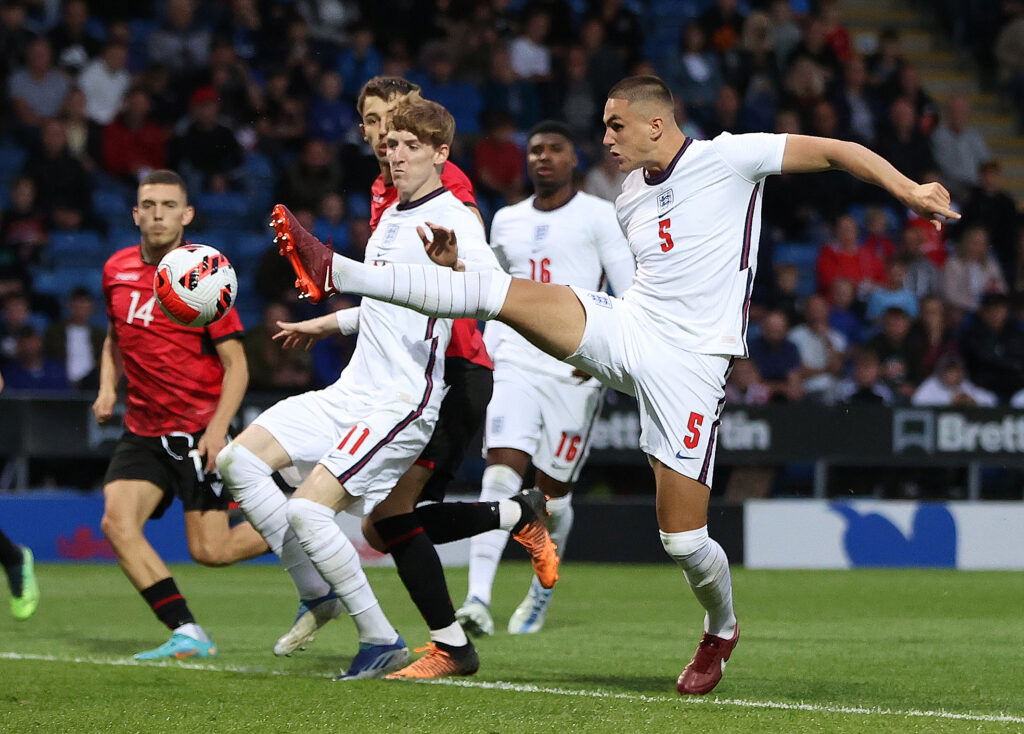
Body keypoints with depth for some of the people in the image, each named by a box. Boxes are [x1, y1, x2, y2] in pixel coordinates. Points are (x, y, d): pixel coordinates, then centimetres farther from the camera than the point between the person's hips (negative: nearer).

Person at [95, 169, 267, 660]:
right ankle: (187, 634, -15)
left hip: (198, 430, -5)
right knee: (117, 521, -18)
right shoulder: (117, 270, 6)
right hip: (143, 430, 5)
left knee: (210, 551, -8)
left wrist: (218, 426, -22)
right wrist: (107, 388, 7)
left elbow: (235, 364, -10)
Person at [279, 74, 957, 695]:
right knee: (501, 292, -15)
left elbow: (835, 151, -5)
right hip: (626, 330, 5)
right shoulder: (631, 198, 15)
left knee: (683, 538, -5)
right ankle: (336, 274, -16)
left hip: (689, 362, -5)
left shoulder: (727, 159, -5)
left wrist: (909, 191, -16)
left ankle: (721, 629, 27)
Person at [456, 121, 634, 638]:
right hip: (515, 365, 3)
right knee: (500, 478, -16)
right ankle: (478, 599, -24)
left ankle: (541, 591, 29)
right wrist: (486, 362, 18)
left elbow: (631, 296, -4)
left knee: (553, 494, 3)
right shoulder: (505, 222, 16)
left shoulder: (597, 216, 1)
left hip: (575, 372, -3)